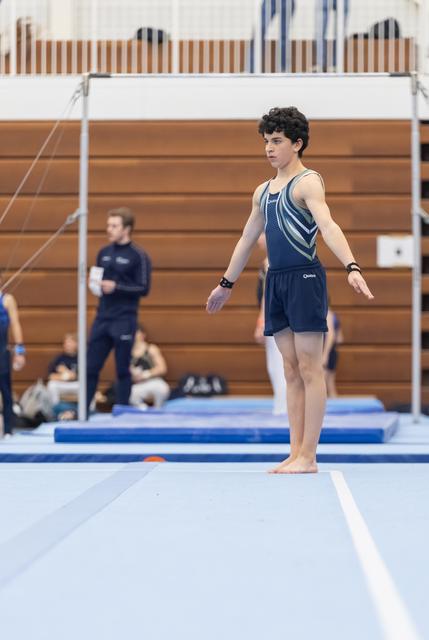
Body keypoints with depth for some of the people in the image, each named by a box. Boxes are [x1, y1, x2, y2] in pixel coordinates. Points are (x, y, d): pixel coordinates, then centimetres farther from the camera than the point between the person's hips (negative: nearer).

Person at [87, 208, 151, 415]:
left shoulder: (138, 256, -6)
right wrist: (94, 284, -2)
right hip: (102, 319, 5)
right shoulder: (103, 253, 12)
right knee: (90, 368, 3)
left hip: (124, 320, -5)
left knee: (123, 370, 1)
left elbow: (144, 289, -10)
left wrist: (116, 287, -19)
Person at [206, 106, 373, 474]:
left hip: (305, 278, -8)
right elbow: (247, 240, 27)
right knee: (291, 370, 8)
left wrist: (352, 268, -38)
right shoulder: (263, 192, 17)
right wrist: (226, 285, 33)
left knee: (309, 368, -5)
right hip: (276, 279, 8)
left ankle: (308, 457, -4)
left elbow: (328, 226, -24)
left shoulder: (307, 182, -8)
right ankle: (296, 454, 10)